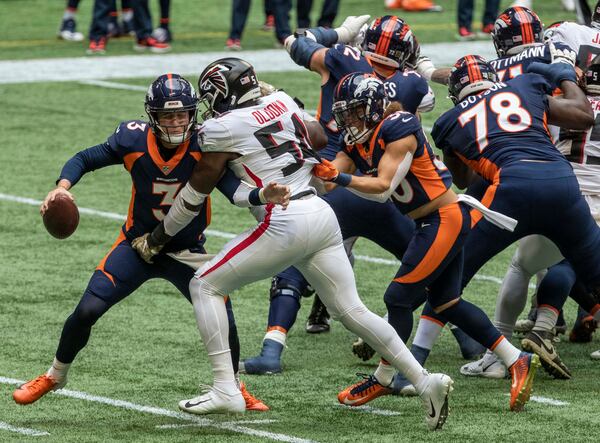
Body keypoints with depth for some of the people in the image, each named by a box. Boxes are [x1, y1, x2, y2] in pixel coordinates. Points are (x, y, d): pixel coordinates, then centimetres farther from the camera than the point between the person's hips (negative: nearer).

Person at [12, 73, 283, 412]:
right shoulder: (133, 140, -17)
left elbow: (232, 187, -31)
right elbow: (84, 160, -4)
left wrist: (264, 194, -51)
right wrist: (63, 187, -23)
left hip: (187, 252, -1)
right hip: (137, 244, 1)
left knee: (223, 323, -12)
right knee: (87, 311, -10)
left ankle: (234, 387, 20)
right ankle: (55, 377, 18)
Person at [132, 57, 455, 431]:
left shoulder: (224, 128, -4)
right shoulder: (283, 102, 13)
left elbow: (196, 193, 5)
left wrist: (158, 238, 18)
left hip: (285, 224, -7)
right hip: (323, 215, 7)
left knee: (205, 286, 5)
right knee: (351, 310, 11)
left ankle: (226, 389, -3)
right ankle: (425, 381, 1)